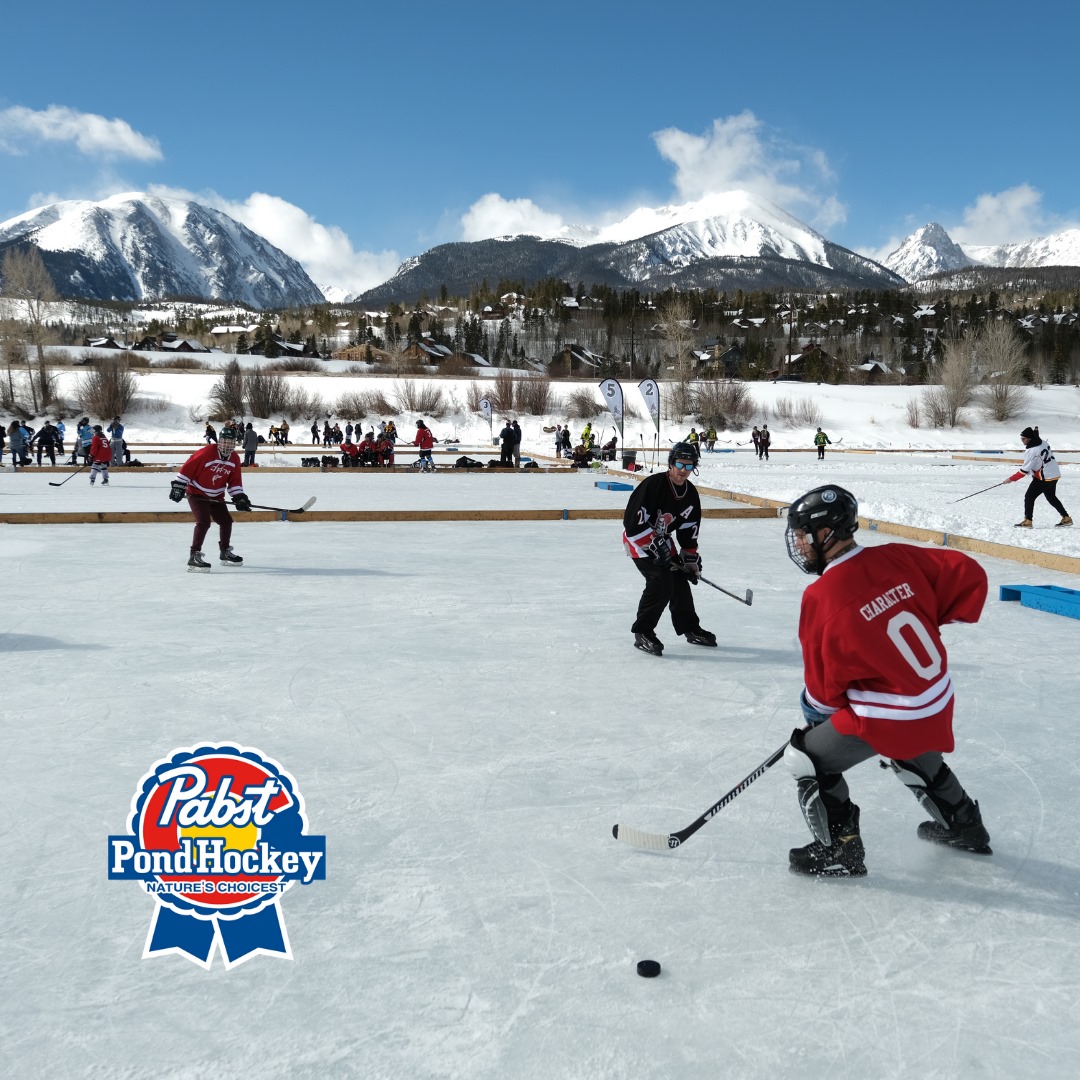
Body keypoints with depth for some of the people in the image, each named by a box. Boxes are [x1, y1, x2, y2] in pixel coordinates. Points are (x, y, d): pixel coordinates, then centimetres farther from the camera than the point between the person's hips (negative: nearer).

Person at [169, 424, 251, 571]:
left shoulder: (234, 459, -3)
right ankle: (194, 556, -21)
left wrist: (239, 497, -5)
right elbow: (188, 467, -20)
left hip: (215, 496, 7)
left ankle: (225, 552, 34)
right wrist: (178, 486, -18)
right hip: (196, 493, -7)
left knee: (226, 521, 14)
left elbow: (235, 481, 5)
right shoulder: (207, 452, -24)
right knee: (204, 522, -22)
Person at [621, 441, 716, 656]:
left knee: (680, 581, 9)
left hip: (662, 540, 8)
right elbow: (633, 520, -27)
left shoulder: (690, 493, 0)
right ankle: (642, 633, -12)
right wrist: (654, 544, -27)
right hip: (639, 539, -8)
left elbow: (690, 529, 9)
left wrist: (690, 557, 7)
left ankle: (690, 629, 27)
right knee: (661, 582, -20)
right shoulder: (653, 485, -25)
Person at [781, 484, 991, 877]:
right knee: (912, 753, 36)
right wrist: (931, 619, 11)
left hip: (886, 717, -7)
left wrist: (815, 712, 11)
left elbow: (824, 683, -9)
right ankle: (962, 825, 53)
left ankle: (840, 848, 13)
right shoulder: (897, 558, -6)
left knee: (807, 756, 7)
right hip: (938, 703, 8)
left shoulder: (822, 598, -20)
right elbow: (970, 574, 0)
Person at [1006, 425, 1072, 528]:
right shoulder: (1043, 442, 1)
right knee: (1051, 497, 23)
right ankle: (1066, 518, 28)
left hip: (1044, 478, -9)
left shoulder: (1032, 451, -23)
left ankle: (1028, 521, 1)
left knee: (1029, 496, 0)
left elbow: (1025, 470, -21)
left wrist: (1011, 479, -14)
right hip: (1054, 475, 9)